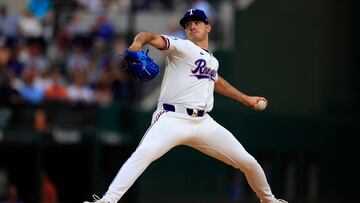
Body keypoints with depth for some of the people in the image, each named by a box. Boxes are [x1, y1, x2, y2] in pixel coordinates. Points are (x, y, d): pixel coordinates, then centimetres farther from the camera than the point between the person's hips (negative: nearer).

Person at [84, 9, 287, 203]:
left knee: (248, 162, 2)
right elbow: (153, 38, -16)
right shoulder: (181, 47, 2)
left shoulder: (213, 61, 22)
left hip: (204, 123, 6)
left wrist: (245, 99, 48)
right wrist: (139, 42, -39)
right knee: (143, 154, -33)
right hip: (172, 119, -6)